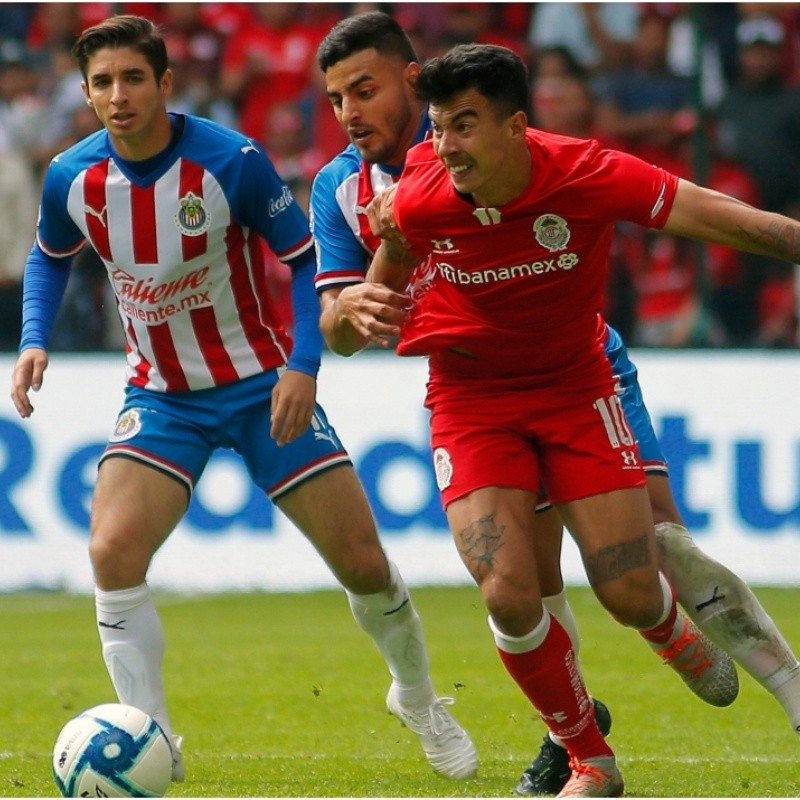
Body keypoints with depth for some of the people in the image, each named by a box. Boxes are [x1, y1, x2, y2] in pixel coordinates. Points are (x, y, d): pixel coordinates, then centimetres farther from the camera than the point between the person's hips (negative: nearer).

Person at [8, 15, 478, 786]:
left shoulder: (231, 162, -21)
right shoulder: (73, 179, -10)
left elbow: (307, 259, -10)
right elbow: (50, 256, 13)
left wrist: (303, 366, -22)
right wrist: (33, 339, -4)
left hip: (261, 386, -2)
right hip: (160, 395, 2)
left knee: (362, 562, -1)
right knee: (112, 550, -22)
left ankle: (419, 699, 29)